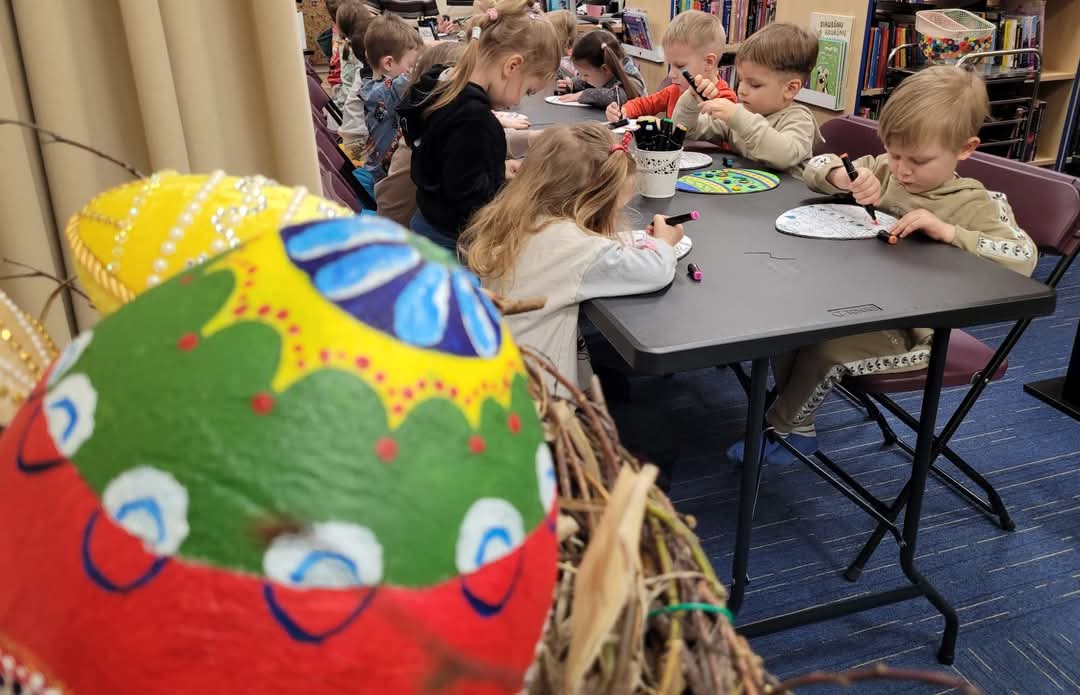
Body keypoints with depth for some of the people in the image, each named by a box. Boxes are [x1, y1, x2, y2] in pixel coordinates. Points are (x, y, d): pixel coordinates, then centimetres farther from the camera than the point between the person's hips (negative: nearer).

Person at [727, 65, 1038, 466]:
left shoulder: (974, 204, -14)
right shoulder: (882, 171, 2)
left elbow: (1024, 257, -24)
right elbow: (816, 167, 4)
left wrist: (947, 231, -33)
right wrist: (843, 176, -20)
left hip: (910, 331, -6)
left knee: (824, 348, -25)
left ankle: (781, 426, 3)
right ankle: (797, 422, 7)